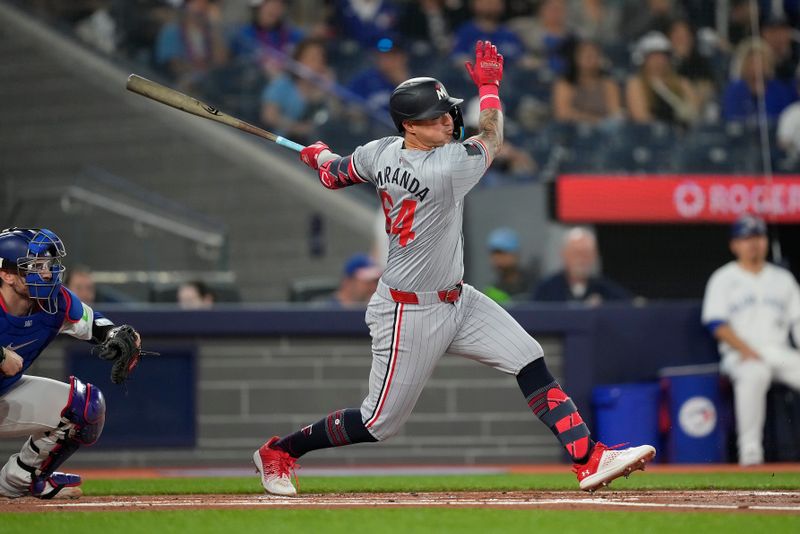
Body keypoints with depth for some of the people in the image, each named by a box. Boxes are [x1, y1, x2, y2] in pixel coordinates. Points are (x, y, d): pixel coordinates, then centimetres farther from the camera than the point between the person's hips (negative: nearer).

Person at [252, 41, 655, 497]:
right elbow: (492, 139, -9)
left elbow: (332, 176, 12)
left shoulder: (380, 153, -6)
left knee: (530, 360, -2)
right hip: (410, 316, -9)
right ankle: (279, 451, 23)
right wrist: (489, 86, 5)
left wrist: (320, 155, 34)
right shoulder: (445, 167, -28)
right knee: (380, 422, 4)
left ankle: (589, 458, -6)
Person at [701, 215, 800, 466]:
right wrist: (747, 351, -17)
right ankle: (750, 451, -36)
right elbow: (717, 324, -3)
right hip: (740, 355, -4)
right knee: (754, 375, -39)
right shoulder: (723, 279, 9)